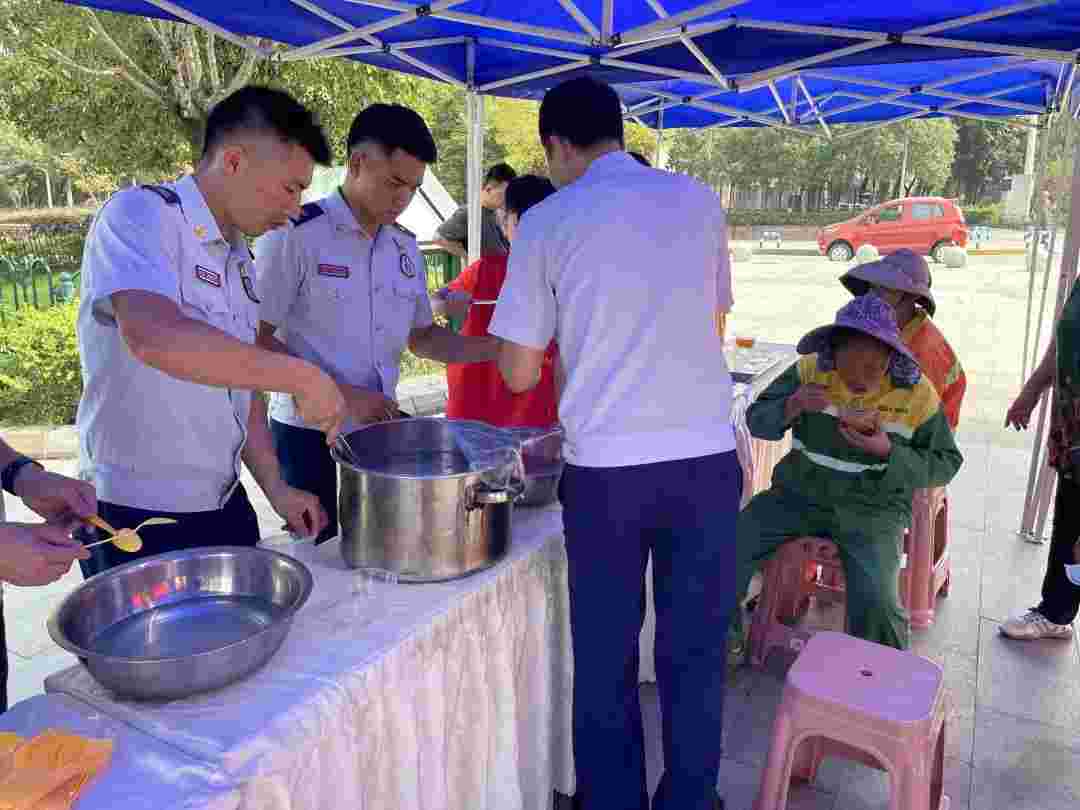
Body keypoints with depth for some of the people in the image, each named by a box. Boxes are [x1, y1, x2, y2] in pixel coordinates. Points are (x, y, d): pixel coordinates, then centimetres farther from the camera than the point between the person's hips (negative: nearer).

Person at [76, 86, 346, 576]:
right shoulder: (139, 214, -14)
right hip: (138, 517, -7)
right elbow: (154, 336, -33)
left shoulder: (240, 261, 10)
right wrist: (301, 376, -29)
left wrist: (276, 488, 6)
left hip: (225, 506, 8)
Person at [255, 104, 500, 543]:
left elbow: (422, 336, 15)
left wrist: (495, 348, -1)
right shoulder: (295, 235, -12)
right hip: (311, 434, -5)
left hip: (380, 430, 6)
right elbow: (256, 342, -12)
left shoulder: (405, 247, 7)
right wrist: (343, 396, -19)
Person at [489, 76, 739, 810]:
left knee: (606, 657, 15)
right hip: (705, 459, 2)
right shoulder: (700, 200, 5)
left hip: (606, 468, -2)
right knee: (694, 650, 15)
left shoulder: (546, 222, -1)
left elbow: (518, 374, 1)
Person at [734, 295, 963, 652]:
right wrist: (792, 407, -25)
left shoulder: (917, 393, -7)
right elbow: (756, 421, -4)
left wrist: (889, 451, -19)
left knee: (875, 601, -25)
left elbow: (944, 465, -1)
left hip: (873, 509, -2)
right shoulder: (810, 370, -6)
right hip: (800, 494, 2)